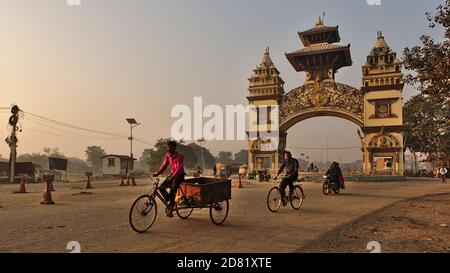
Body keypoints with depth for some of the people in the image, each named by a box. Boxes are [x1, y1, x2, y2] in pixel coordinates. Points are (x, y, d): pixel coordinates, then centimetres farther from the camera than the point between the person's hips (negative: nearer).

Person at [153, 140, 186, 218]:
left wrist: (172, 177, -40)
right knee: (161, 188, -7)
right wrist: (156, 173, -11)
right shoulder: (167, 155, 4)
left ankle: (170, 209, -12)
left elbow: (179, 168, -27)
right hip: (172, 175, 7)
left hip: (179, 175, -7)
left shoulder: (179, 156, -17)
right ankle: (170, 201, 11)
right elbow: (164, 166, 4)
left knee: (172, 191, -23)